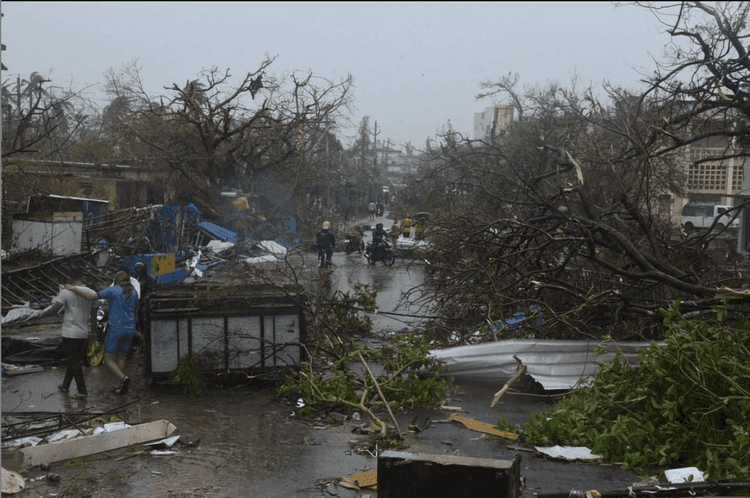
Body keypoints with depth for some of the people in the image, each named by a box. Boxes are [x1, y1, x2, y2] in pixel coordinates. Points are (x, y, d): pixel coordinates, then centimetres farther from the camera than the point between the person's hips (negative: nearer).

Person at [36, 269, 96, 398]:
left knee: (74, 363, 2)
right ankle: (65, 385, 32)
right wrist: (93, 332, 18)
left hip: (70, 333, -5)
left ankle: (82, 390, 2)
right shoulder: (91, 293, 3)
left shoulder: (66, 292, -12)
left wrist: (42, 314, 6)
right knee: (71, 360, 20)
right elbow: (93, 315, 9)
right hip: (84, 333, 5)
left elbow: (53, 311, -14)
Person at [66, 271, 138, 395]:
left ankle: (123, 378, -19)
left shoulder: (112, 290, -8)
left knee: (108, 359, 5)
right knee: (120, 357, 21)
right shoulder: (133, 292, 7)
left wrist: (73, 288, -6)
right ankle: (121, 386, 17)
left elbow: (91, 297, -16)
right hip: (130, 329, 5)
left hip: (116, 329, -5)